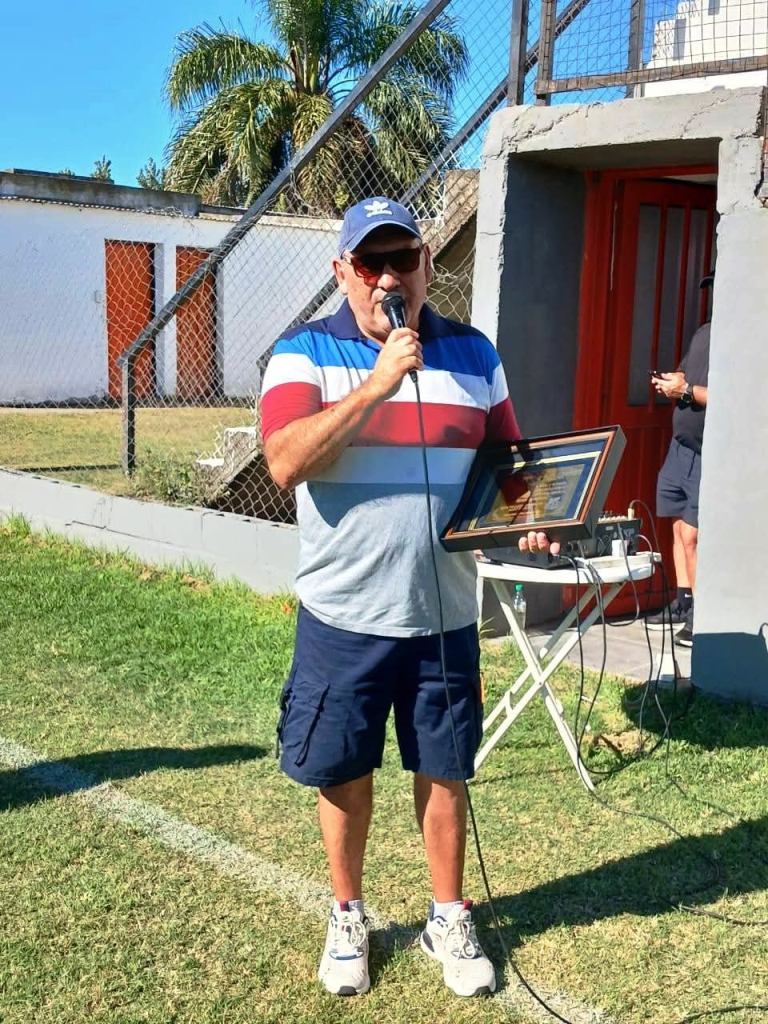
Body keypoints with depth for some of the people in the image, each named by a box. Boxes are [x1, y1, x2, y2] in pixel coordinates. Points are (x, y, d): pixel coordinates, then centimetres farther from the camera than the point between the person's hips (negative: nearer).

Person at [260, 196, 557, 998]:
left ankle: (449, 919, 34)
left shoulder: (473, 355, 4)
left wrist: (526, 519, -8)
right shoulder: (304, 353, -6)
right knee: (343, 774, 13)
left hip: (443, 615, 2)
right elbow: (285, 463, -21)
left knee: (444, 772, 14)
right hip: (343, 617, -2)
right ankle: (347, 918, 35)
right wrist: (378, 383, -27)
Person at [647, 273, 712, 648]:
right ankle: (684, 603, 23)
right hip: (681, 446, 8)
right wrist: (672, 381, 4)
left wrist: (686, 390, -19)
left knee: (693, 534, -8)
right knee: (680, 528, 12)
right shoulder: (703, 332, 13)